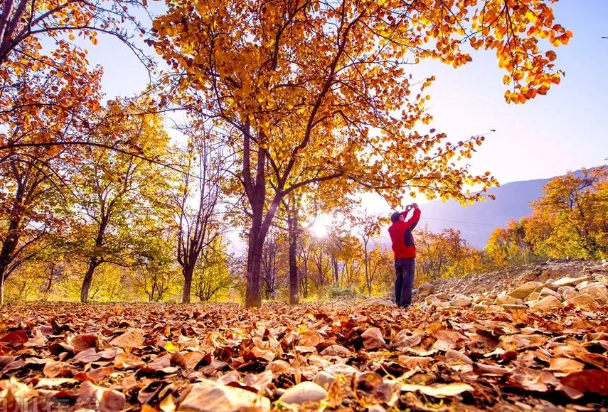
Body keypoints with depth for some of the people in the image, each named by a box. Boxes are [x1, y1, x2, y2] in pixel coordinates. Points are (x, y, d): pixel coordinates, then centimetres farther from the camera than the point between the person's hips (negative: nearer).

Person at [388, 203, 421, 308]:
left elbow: (399, 222, 27)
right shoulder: (404, 226, -11)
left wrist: (406, 211, 29)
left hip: (398, 258, 7)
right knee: (407, 280, -7)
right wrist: (416, 208, 17)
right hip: (408, 257, -7)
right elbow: (415, 219, 0)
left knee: (399, 280, 9)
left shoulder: (391, 228, 8)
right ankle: (405, 303, -12)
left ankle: (399, 302, 7)